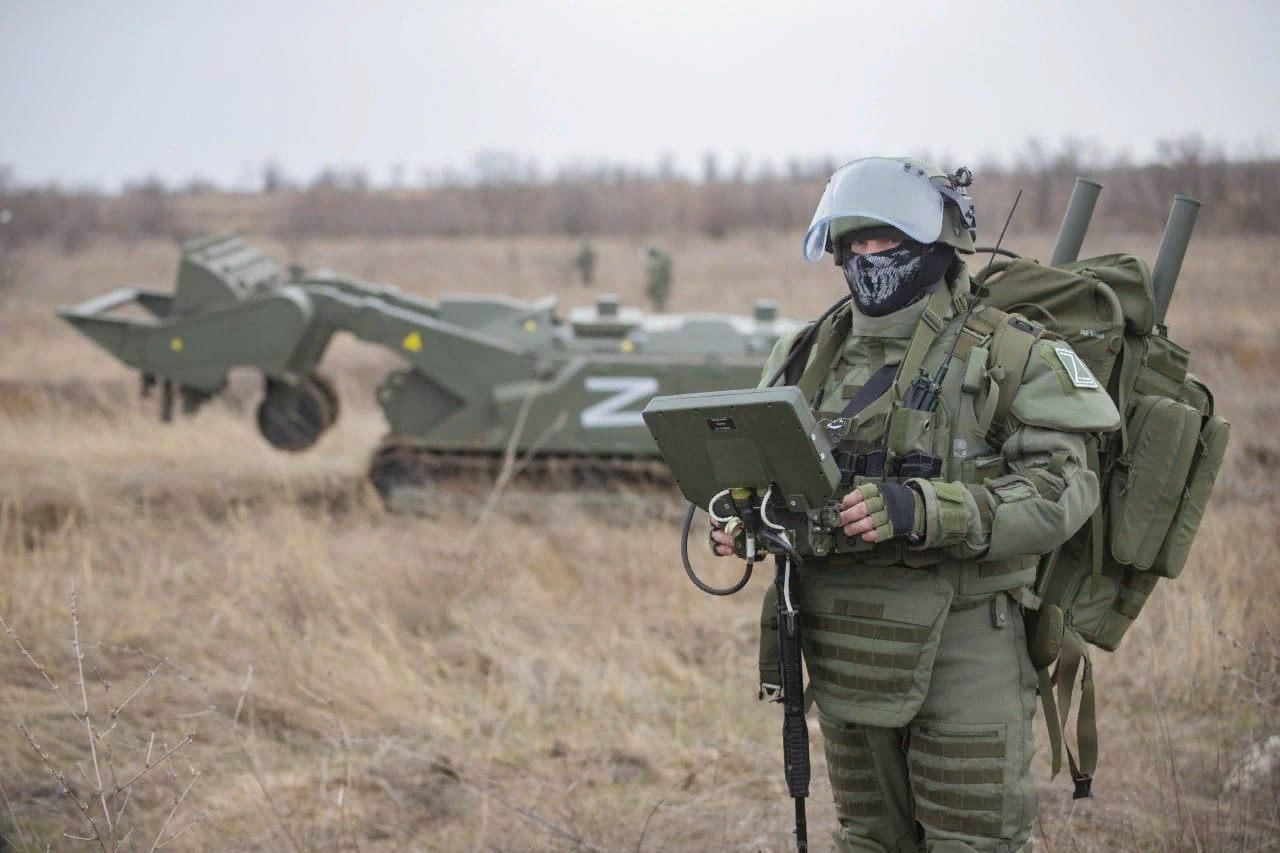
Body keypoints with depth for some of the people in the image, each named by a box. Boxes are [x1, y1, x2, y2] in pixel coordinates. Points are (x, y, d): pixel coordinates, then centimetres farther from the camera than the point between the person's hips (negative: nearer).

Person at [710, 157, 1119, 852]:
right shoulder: (811, 357, 10)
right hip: (846, 652, 5)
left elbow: (1061, 488, -18)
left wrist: (919, 511, -29)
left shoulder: (1010, 356, -7)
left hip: (962, 645, -5)